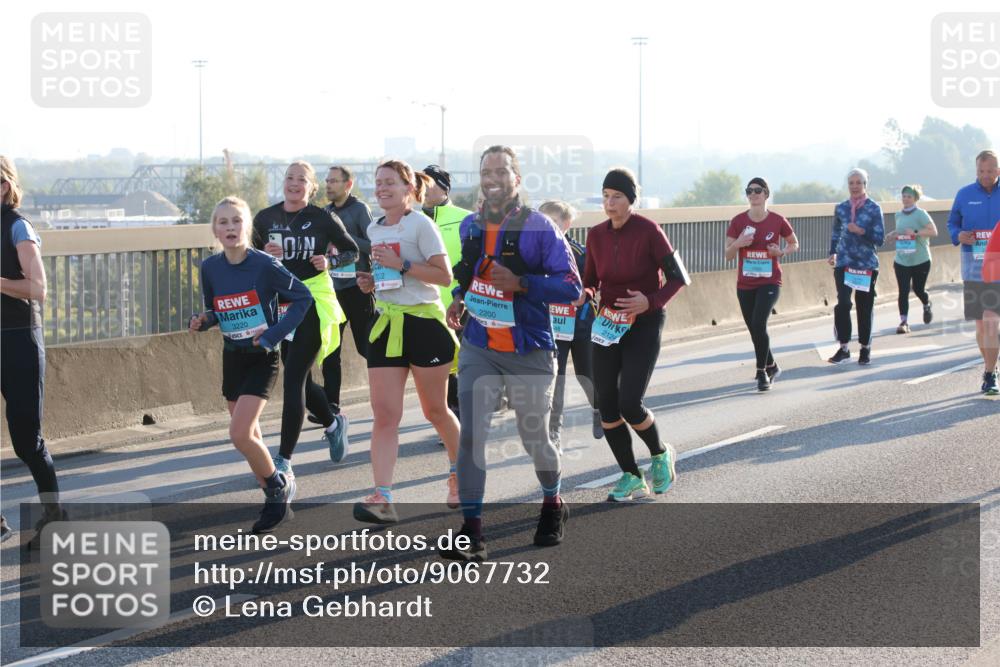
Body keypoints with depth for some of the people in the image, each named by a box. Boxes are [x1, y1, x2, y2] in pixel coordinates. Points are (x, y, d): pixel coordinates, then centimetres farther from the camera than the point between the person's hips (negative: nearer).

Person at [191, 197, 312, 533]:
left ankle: (279, 486, 6)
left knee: (240, 434, -17)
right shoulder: (210, 268, -2)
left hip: (262, 358, -6)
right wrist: (202, 321, -11)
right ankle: (275, 499, 28)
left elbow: (303, 298, -10)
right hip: (232, 357, 6)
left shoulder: (265, 265, -16)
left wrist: (273, 334, -16)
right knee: (249, 435, 12)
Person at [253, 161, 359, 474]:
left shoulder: (322, 219, -4)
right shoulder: (265, 218, 3)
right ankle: (333, 424, 43)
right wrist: (265, 256, -12)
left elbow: (352, 251, 7)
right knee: (300, 380, 14)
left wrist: (329, 262, -11)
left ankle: (284, 459, -7)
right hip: (278, 304, 5)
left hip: (313, 303, -5)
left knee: (293, 379, -11)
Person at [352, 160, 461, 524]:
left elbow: (444, 275, -14)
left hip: (424, 322, -5)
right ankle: (382, 498, -16)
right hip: (386, 325, 5)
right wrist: (370, 282, 5)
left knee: (435, 410, 9)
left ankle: (459, 473, 34)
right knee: (384, 415, -8)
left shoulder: (421, 224, -8)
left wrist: (401, 265, -21)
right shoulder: (374, 230, 12)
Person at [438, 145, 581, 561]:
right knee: (470, 435, -9)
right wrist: (460, 298, 7)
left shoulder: (539, 228, -10)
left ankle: (552, 505, 39)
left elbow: (571, 287, -14)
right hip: (478, 348, 4)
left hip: (528, 352, -4)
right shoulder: (470, 227, 8)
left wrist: (520, 284, -26)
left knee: (535, 438, 10)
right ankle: (471, 533, -8)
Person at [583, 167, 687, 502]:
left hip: (645, 326, -5)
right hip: (608, 326, 5)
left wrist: (651, 301, -25)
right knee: (606, 405, -1)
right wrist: (587, 294, -9)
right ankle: (632, 478, 15)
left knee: (629, 404, -14)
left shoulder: (649, 232, -14)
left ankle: (661, 454, 16)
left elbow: (677, 278, -9)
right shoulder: (596, 235, 1)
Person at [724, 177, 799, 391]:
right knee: (754, 330, 11)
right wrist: (738, 244, -21)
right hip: (745, 285, 3)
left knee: (759, 324, -21)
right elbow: (728, 255, 0)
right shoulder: (738, 221, -1)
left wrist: (782, 252, -10)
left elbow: (794, 243, 11)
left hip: (769, 282, -3)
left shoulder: (778, 221, -4)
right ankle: (771, 366, 34)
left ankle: (762, 372, -9)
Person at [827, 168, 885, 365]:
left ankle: (865, 349, 19)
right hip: (844, 263, 2)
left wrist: (861, 231, -19)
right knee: (842, 303, -13)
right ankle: (843, 347, -3)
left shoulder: (874, 209, -2)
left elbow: (880, 238, -5)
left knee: (865, 307, 6)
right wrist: (833, 253, 9)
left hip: (867, 265, -1)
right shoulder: (841, 208, 7)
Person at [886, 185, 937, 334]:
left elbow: (933, 231, -15)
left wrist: (915, 232, -25)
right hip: (901, 261, 4)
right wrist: (892, 235, 4)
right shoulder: (899, 215, 8)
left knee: (918, 289, 8)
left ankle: (927, 305, 42)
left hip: (920, 260, -4)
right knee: (903, 291, -6)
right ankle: (904, 322, -5)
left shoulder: (921, 214, -10)